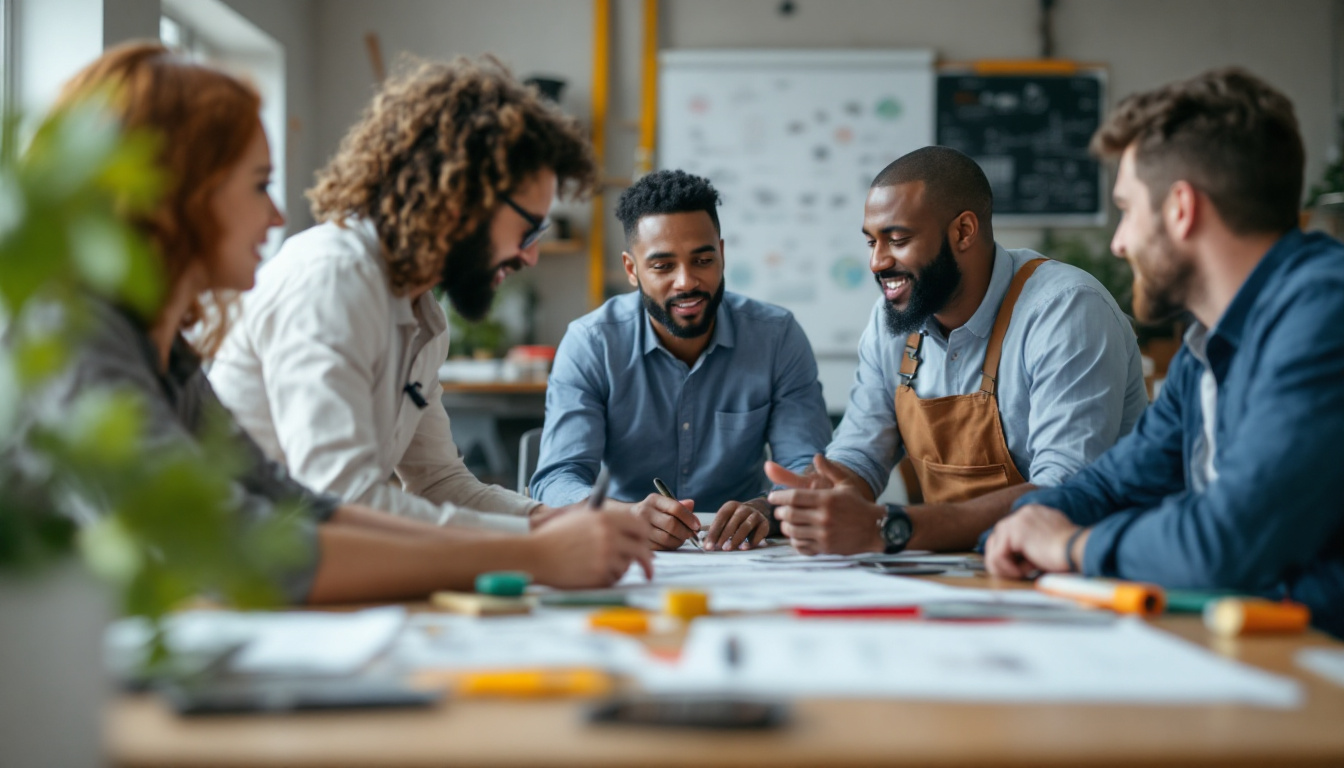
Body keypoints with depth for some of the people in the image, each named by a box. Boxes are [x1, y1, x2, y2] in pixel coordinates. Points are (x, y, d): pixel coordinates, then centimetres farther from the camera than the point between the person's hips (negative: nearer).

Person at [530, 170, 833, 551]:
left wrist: (764, 508, -30)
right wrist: (625, 516, -37)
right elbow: (557, 480, -15)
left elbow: (808, 471, -6)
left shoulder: (778, 337, -2)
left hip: (741, 556, 0)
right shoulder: (589, 344, -6)